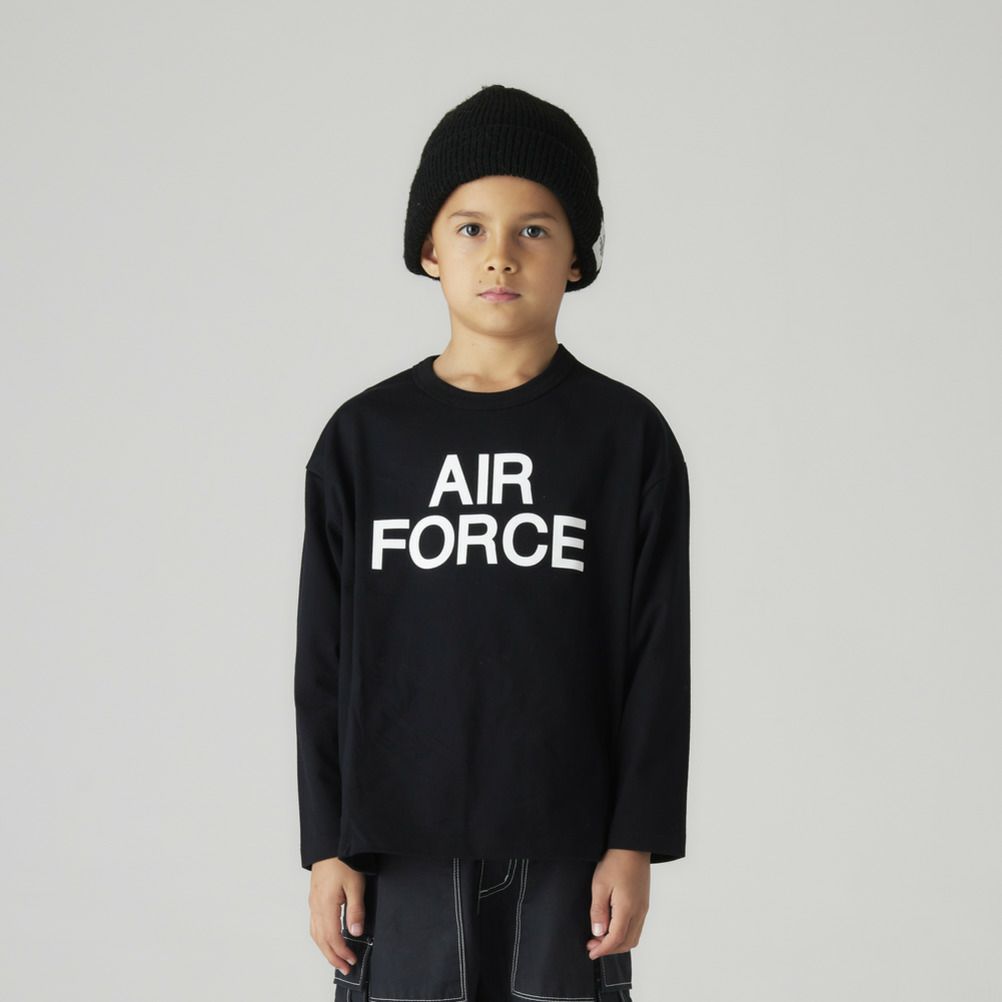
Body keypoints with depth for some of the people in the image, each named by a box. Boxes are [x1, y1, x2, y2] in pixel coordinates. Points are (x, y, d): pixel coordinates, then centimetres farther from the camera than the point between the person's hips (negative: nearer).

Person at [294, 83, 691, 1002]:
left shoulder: (628, 437, 1)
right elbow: (324, 659, 6)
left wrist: (636, 842, -2)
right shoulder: (362, 439, 4)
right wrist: (327, 847, 2)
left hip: (566, 844, -1)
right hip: (402, 848, 1)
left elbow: (657, 658, 1)